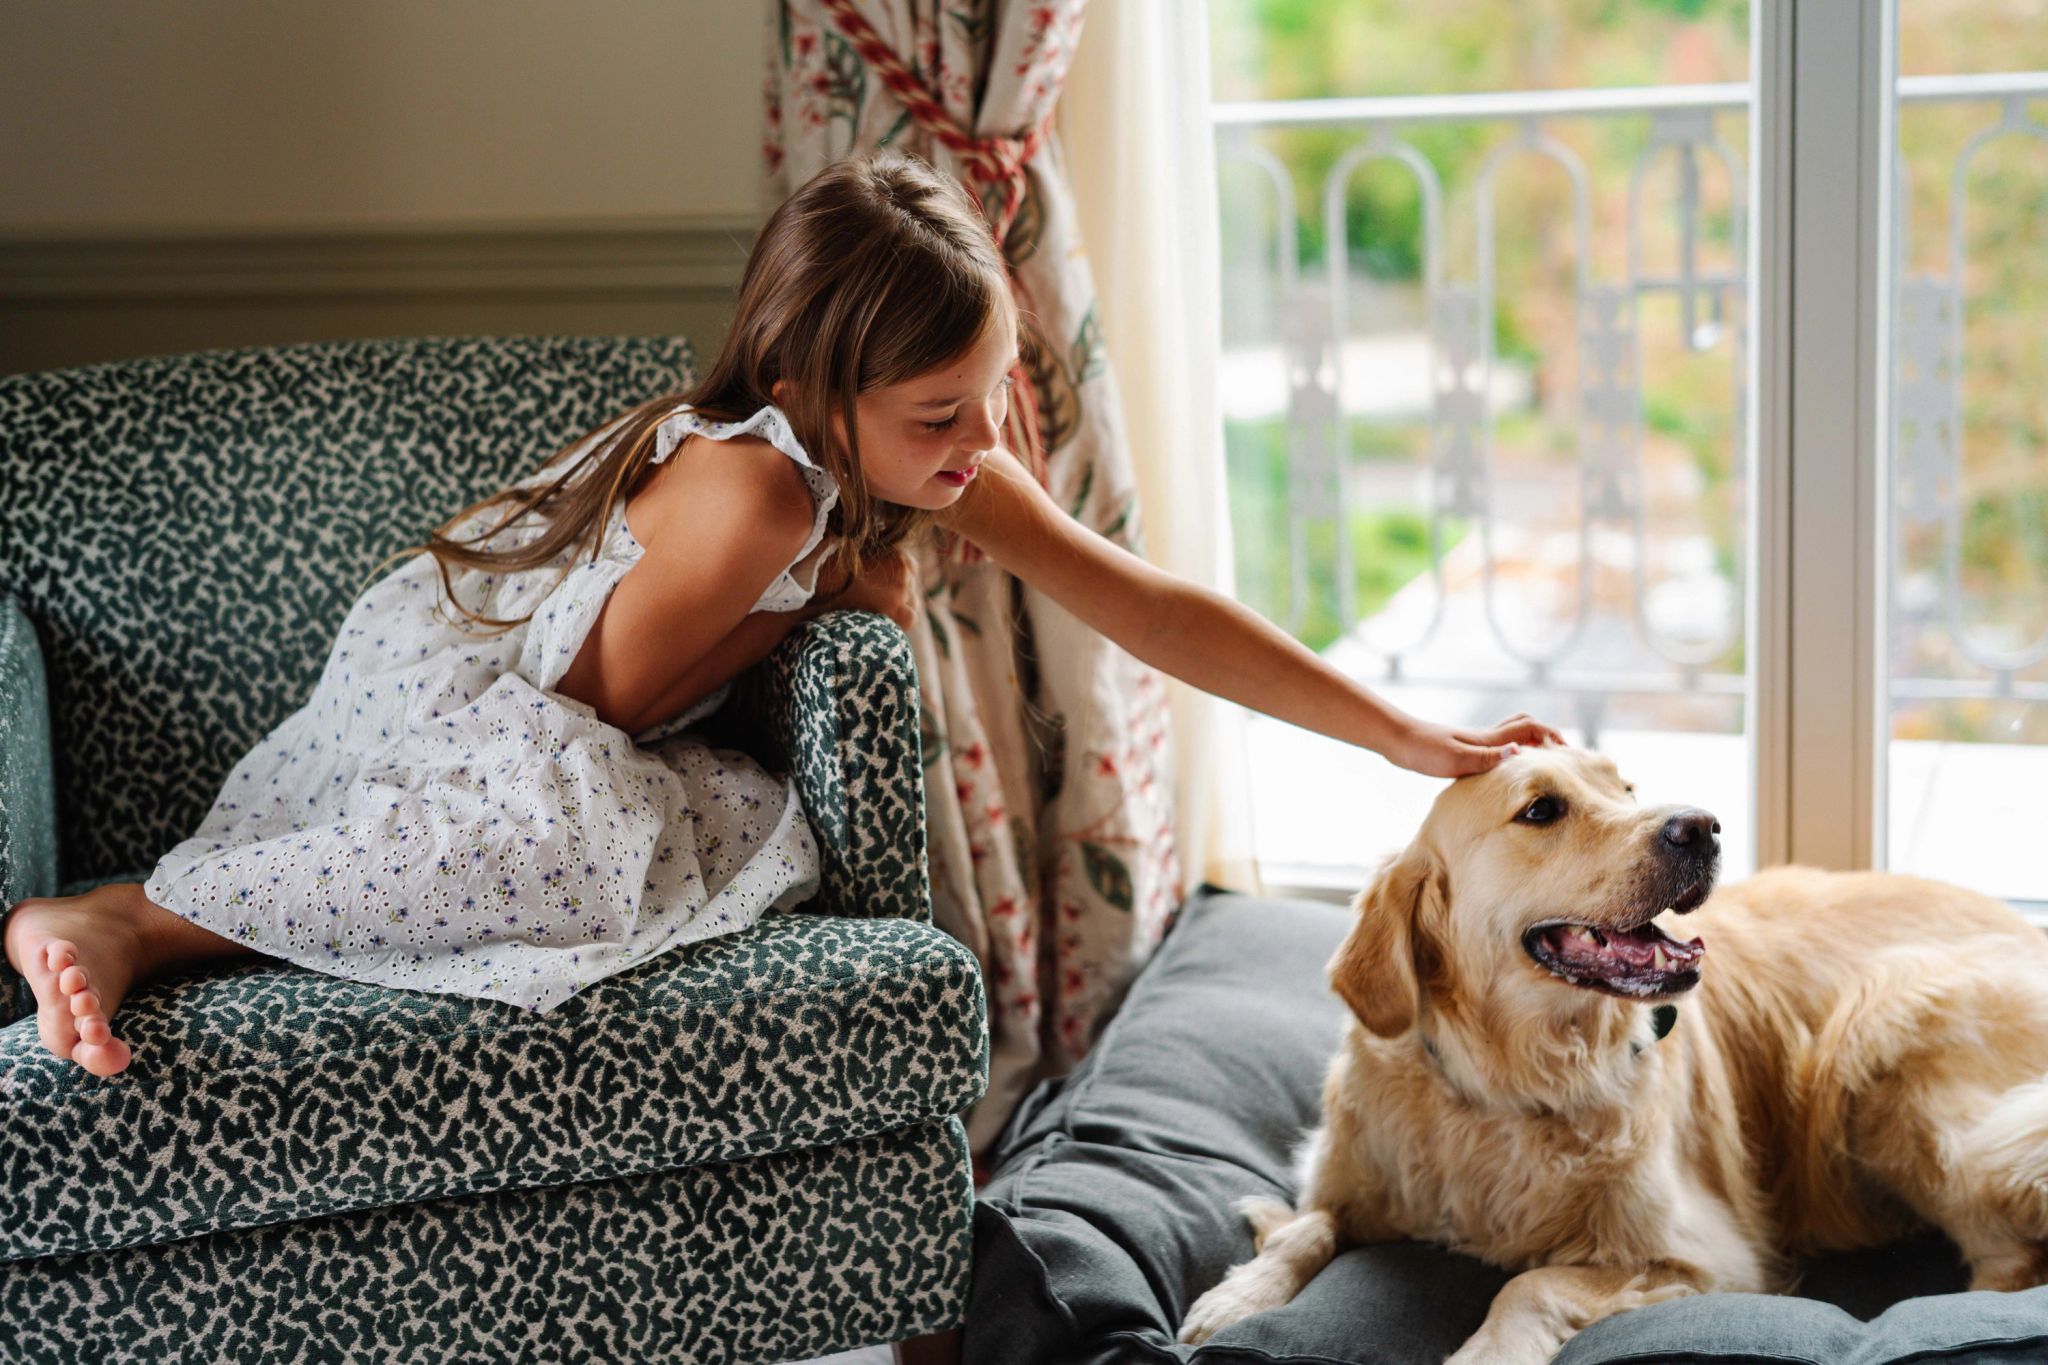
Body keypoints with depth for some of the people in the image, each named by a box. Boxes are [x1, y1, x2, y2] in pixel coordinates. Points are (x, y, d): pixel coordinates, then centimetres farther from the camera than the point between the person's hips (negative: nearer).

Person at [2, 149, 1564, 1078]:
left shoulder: (945, 469, -9)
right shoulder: (749, 489, -32)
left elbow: (1150, 604, -7)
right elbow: (613, 698, -18)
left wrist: (1408, 735, -8)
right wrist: (821, 590, -15)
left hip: (564, 728, 10)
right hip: (437, 671, -10)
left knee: (761, 830, -15)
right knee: (570, 832, -36)